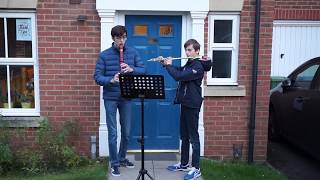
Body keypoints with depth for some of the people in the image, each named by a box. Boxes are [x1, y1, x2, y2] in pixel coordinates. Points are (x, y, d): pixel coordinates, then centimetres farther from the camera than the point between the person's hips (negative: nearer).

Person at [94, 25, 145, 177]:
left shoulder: (133, 52, 2)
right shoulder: (104, 55, -6)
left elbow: (143, 70, 2)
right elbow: (97, 77, -8)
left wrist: (132, 69, -18)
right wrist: (111, 80, -28)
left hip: (126, 97, 3)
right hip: (110, 98, -3)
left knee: (126, 131, 13)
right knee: (113, 133, 2)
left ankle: (122, 158, 34)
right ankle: (114, 164, 18)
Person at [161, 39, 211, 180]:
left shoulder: (198, 66, -17)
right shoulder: (189, 64, 11)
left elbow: (178, 76, -25)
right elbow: (179, 71, 26)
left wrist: (169, 65, -10)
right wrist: (165, 63, 11)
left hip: (192, 105, -9)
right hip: (185, 103, 9)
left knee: (193, 137, -2)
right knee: (184, 136, 15)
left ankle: (196, 168, 7)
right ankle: (184, 164, 27)